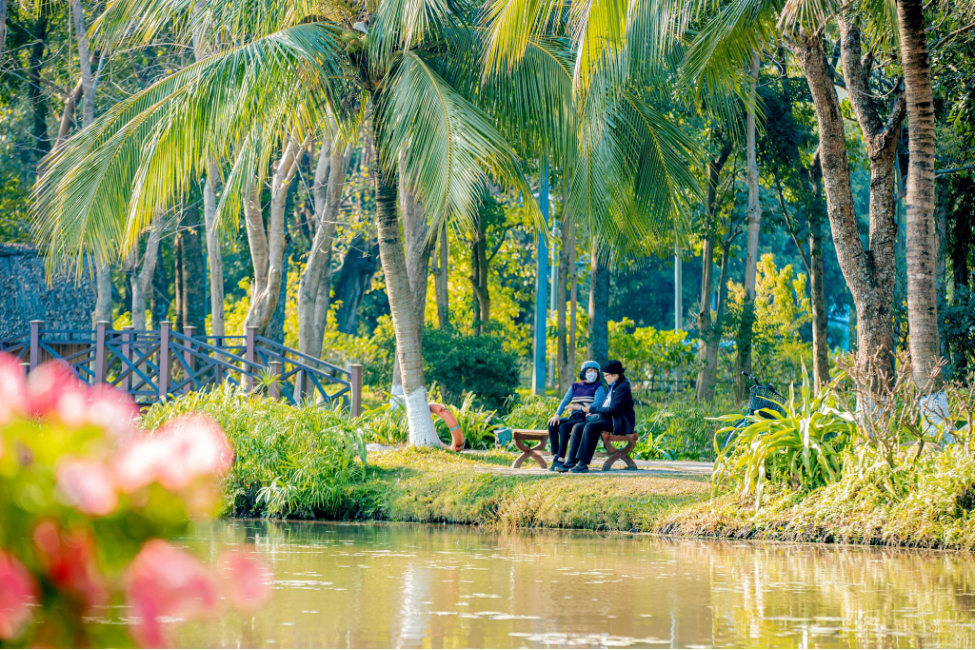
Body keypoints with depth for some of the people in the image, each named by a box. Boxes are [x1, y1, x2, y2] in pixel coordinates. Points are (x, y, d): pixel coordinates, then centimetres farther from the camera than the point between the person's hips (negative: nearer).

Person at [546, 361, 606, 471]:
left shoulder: (598, 387, 4)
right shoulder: (575, 387, 19)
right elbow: (565, 402, 10)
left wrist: (580, 407, -24)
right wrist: (557, 414, -9)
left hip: (587, 418, -6)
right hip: (573, 417, 6)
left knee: (564, 427, -30)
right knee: (552, 424, -21)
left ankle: (561, 459, -30)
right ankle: (555, 457, -26)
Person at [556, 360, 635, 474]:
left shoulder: (623, 387, -12)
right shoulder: (612, 386, 19)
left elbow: (614, 409, -20)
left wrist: (593, 409, -14)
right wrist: (593, 410, 7)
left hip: (618, 422, -10)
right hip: (607, 419, 10)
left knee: (590, 427, -32)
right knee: (578, 428, -7)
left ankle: (583, 464, -34)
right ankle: (570, 462, -14)